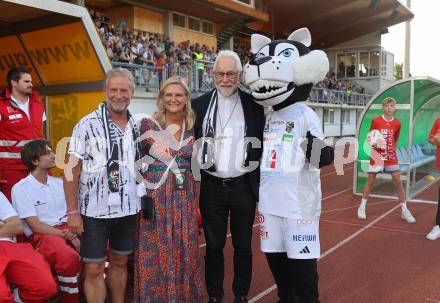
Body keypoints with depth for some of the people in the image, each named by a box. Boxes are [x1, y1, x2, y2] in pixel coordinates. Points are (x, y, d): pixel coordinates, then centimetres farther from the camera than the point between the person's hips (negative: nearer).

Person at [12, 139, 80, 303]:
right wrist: (68, 236, -17)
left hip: (69, 230, 5)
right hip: (41, 236, -5)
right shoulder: (21, 188, -4)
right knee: (68, 256, -36)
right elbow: (35, 226, -10)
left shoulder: (59, 183, 14)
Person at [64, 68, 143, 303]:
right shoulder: (87, 124, -8)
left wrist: (145, 201, 8)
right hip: (94, 210, -4)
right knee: (94, 269, 4)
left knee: (120, 263, 17)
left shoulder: (138, 127, 6)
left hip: (128, 209, 4)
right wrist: (72, 211, -12)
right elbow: (72, 170, -9)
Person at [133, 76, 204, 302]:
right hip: (155, 197, -3)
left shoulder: (192, 128, 5)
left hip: (184, 198, 3)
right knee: (155, 250, 4)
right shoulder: (148, 125, -5)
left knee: (183, 250, 10)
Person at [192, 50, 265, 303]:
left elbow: (261, 143, 3)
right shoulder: (200, 105, 3)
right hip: (211, 188, 1)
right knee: (214, 246, 11)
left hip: (244, 187, 0)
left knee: (243, 246, 12)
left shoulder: (253, 104, 1)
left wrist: (260, 182, -1)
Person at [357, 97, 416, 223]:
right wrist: (373, 144, -18)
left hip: (391, 157, 2)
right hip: (377, 155, -1)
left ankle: (404, 211, 9)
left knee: (398, 182, -1)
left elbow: (395, 140, 12)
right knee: (370, 180, 3)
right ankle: (362, 207, 16)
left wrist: (393, 151, 6)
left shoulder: (397, 123, 1)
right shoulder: (376, 121, -6)